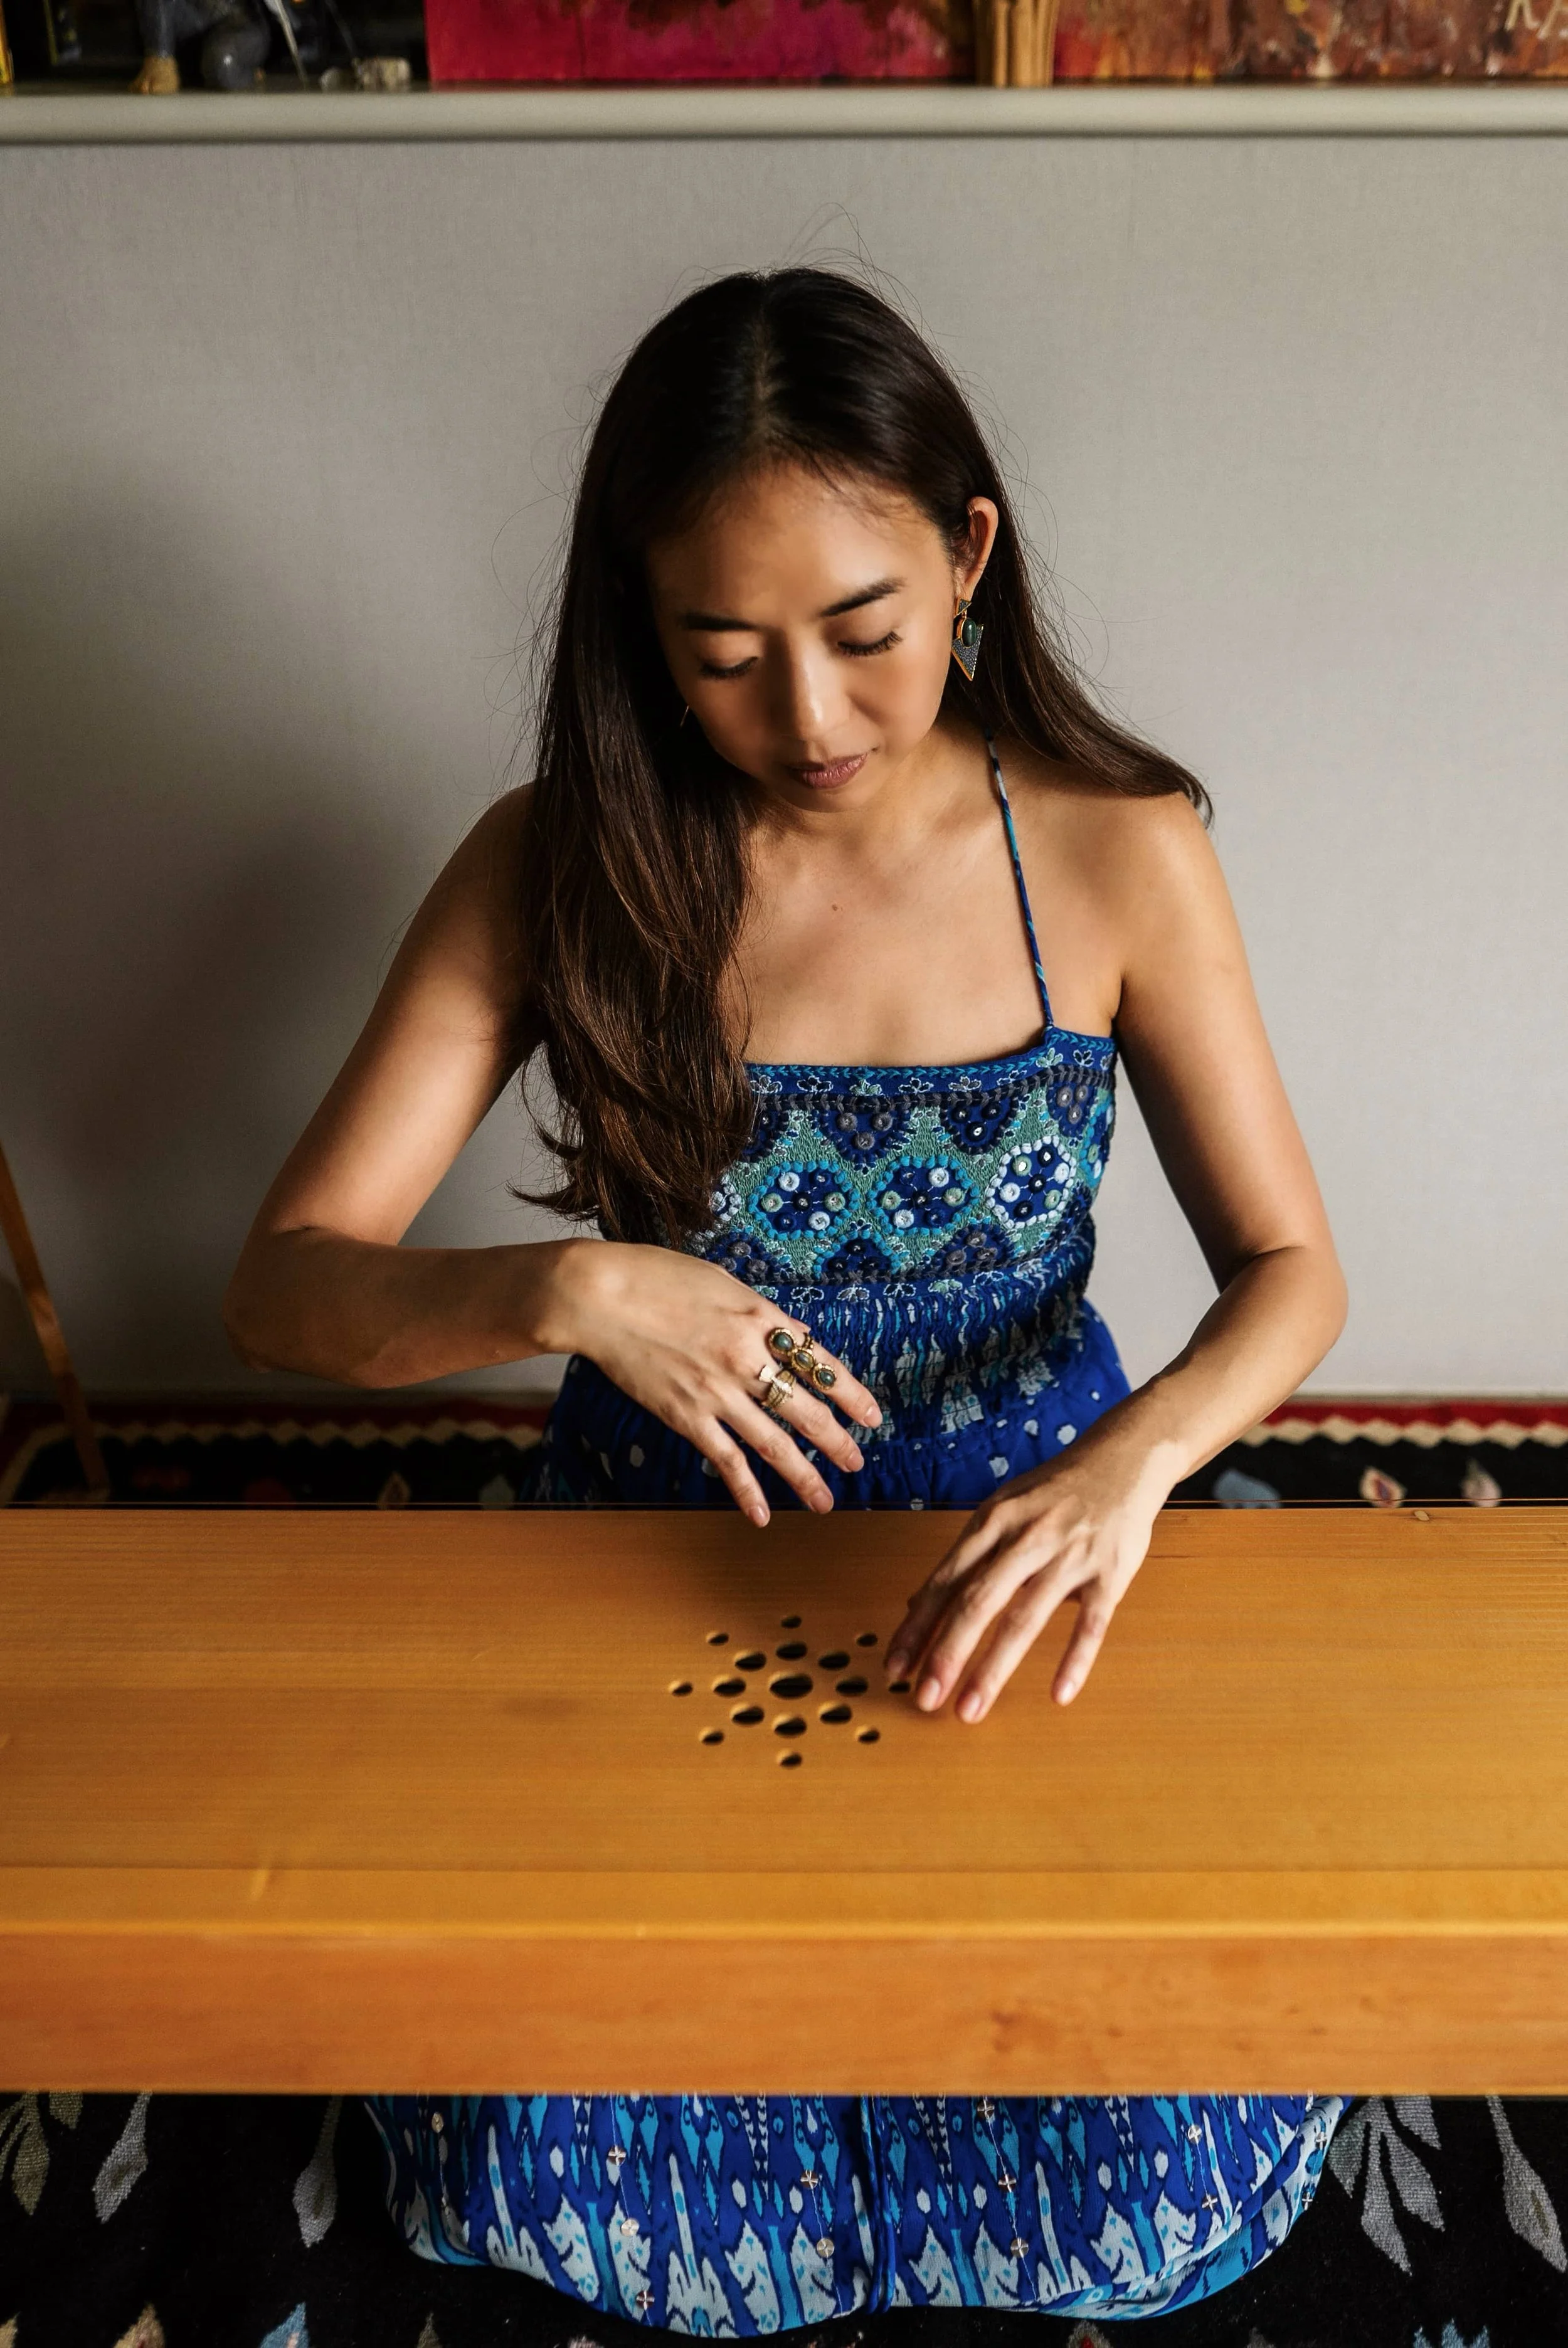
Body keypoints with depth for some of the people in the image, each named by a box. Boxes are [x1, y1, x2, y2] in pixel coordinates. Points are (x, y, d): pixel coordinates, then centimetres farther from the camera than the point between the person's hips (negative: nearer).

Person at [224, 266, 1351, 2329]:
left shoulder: (1118, 852, -11)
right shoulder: (558, 866, -11)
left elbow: (1292, 1268, -7)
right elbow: (281, 1286, -12)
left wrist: (1126, 1465, -28)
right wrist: (561, 1291, -32)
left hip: (1023, 1523, 1)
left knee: (1169, 2144, -10)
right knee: (552, 2132, -12)